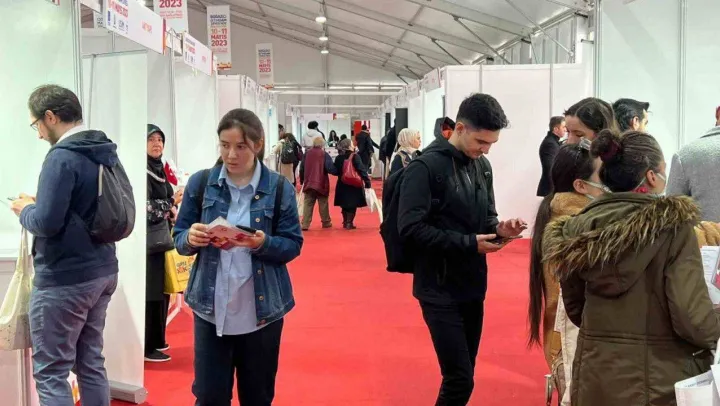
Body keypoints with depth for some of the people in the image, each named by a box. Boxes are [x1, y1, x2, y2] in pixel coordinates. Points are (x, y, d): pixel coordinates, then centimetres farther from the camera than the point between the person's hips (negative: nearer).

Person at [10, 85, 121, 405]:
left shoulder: (62, 157, -17)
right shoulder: (106, 152, 9)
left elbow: (47, 222, -24)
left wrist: (25, 210, -3)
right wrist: (39, 205, 13)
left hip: (64, 280, -9)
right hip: (102, 271, 9)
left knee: (50, 372, 1)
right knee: (91, 363, 16)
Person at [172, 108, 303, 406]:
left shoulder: (279, 188, -4)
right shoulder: (200, 183, -1)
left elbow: (293, 245, -2)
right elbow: (178, 238, 3)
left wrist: (264, 243, -21)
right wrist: (191, 239, -20)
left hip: (262, 308, 0)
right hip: (211, 306, 1)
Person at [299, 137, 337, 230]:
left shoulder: (307, 154, 4)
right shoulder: (324, 155, -8)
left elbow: (302, 169, 9)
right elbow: (330, 168, -18)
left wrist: (302, 180, 20)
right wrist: (338, 172, -2)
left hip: (308, 184, 3)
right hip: (321, 184, -3)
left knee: (307, 204, 3)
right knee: (323, 204, 11)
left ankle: (305, 224, -6)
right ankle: (326, 222, 23)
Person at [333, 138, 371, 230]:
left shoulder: (338, 158, 2)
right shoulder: (354, 156, -13)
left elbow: (335, 171, 9)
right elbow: (362, 169, -16)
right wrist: (367, 182, -15)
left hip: (342, 185, 5)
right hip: (354, 185, -5)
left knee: (345, 205, 16)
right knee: (352, 205, 2)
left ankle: (345, 222, 23)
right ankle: (349, 223, 0)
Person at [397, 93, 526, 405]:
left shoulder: (483, 166, 8)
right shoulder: (425, 166, -15)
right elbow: (411, 228, -21)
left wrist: (499, 229, -7)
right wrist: (469, 243, -21)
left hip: (473, 286, 7)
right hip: (440, 290, -7)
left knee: (464, 375, 14)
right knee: (460, 380, -8)